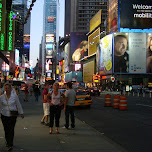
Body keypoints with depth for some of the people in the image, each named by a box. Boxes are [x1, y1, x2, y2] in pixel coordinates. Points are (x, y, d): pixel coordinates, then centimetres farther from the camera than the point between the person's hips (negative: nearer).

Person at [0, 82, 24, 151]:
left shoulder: (14, 96, -2)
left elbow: (18, 105, 6)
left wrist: (21, 113, 10)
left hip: (13, 115, -2)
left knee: (11, 130, -7)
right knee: (6, 130, 7)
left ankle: (10, 145, -5)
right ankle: (8, 143, 27)